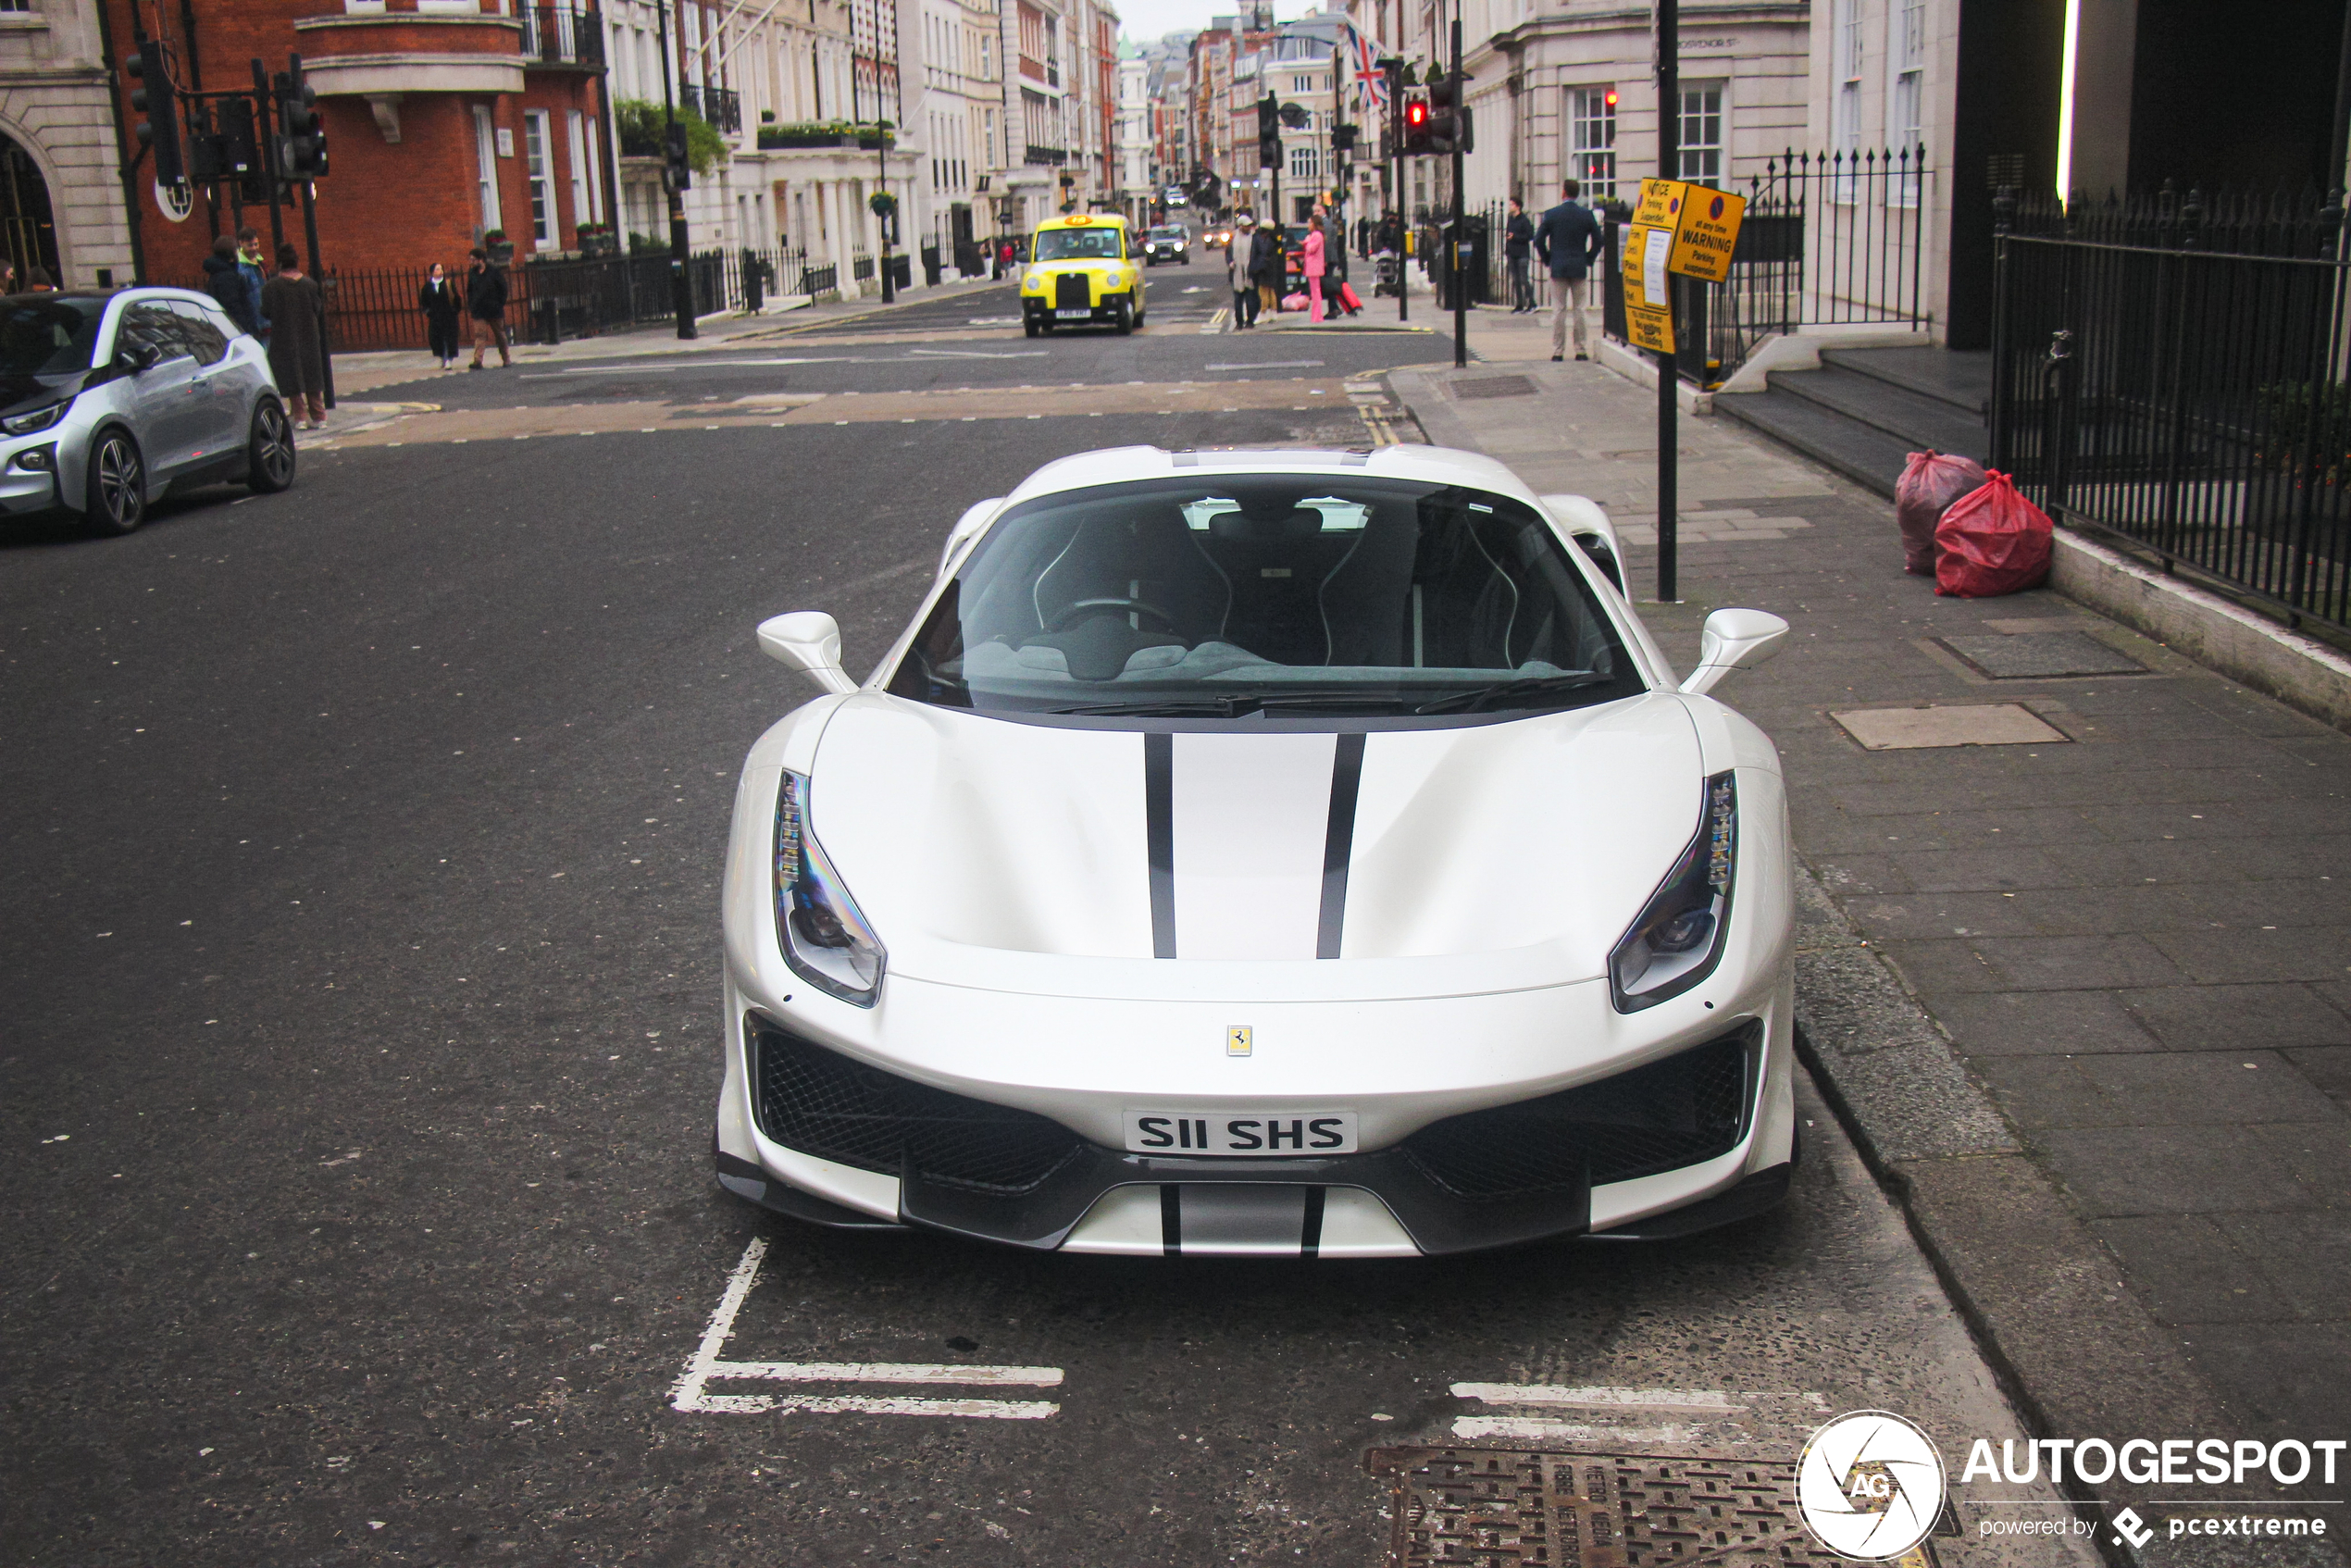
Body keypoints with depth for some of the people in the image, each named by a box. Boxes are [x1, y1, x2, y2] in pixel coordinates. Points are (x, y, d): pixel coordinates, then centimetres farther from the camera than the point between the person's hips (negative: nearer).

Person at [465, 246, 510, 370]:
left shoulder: (494, 271, -3)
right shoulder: (472, 274, 7)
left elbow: (503, 288, 1)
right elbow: (469, 291, 14)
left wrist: (500, 303, -6)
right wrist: (470, 307, 5)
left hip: (494, 309, -2)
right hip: (479, 311, 2)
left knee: (500, 334, 9)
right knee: (479, 334, -9)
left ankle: (506, 359, 21)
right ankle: (477, 361, -17)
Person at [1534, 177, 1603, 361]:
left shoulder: (1552, 214, -5)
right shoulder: (1587, 214, -1)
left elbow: (1539, 239, -3)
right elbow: (1597, 241, 1)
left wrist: (1547, 260, 9)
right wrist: (1588, 259, 12)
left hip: (1558, 268, -1)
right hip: (1580, 269, 1)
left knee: (1558, 310, 2)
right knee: (1580, 310, 5)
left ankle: (1558, 351, 0)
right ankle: (1580, 350, 4)